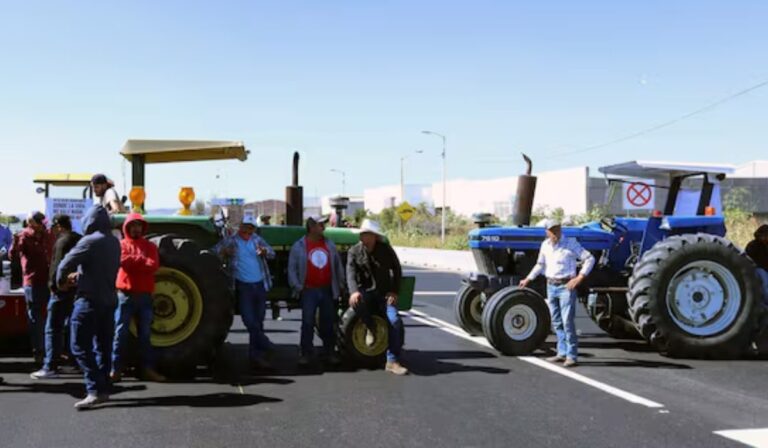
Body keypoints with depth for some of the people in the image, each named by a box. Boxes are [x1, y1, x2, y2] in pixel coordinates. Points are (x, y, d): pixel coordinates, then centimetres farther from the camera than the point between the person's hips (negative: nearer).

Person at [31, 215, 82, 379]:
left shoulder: (62, 241, -11)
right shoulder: (80, 240, 15)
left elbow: (58, 265, -19)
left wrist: (53, 284, -10)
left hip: (63, 290, -9)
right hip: (77, 290, 9)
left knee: (53, 328, -6)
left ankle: (50, 367, -7)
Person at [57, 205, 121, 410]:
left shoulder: (90, 241, -14)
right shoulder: (114, 242, 10)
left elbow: (66, 264, -15)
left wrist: (61, 282, 4)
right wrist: (79, 275, 17)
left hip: (89, 300, -8)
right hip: (109, 300, 8)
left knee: (81, 347, -6)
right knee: (103, 346, 14)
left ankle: (94, 390, -14)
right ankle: (104, 389, 17)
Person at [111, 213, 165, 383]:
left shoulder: (150, 246, 10)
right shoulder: (121, 245, 5)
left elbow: (154, 266, -7)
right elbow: (123, 261, -15)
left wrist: (133, 261, -13)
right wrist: (142, 260, -12)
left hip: (144, 295, 2)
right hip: (125, 295, -2)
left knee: (145, 334, 7)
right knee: (120, 333, -2)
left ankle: (148, 369, 11)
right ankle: (116, 369, 3)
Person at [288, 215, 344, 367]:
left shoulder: (330, 245, 8)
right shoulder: (299, 246, -2)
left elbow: (338, 265, 14)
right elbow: (292, 268, -1)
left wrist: (340, 285, 11)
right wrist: (297, 287, -8)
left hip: (327, 290, 3)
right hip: (309, 291, -3)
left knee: (328, 323, 9)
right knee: (307, 323, -1)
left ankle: (330, 353, 17)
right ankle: (305, 354, 7)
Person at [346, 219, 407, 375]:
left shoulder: (386, 249, 1)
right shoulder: (354, 251, 0)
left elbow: (397, 270, 6)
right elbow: (351, 273, -13)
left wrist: (394, 292, -6)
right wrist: (354, 291, -33)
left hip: (384, 292, 0)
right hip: (365, 292, 0)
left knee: (395, 321, -20)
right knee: (356, 302, -35)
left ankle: (392, 361, -11)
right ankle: (371, 327, -6)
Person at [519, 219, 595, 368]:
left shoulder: (571, 243, -8)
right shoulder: (545, 245, 8)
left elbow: (589, 259, -10)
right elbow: (540, 265, 23)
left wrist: (579, 277, -18)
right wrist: (528, 279, 19)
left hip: (566, 287, -6)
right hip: (551, 286, 6)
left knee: (567, 322, -10)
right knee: (557, 322, 11)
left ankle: (572, 356, -4)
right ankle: (562, 353, 20)